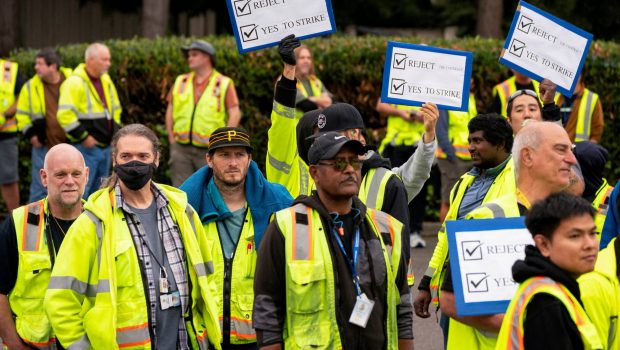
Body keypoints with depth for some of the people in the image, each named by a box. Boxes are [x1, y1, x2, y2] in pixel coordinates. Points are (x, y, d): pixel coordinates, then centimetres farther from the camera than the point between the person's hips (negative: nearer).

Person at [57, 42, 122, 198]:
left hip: (105, 146, 8)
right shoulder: (75, 82, -15)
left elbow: (115, 108, 26)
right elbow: (65, 115, -22)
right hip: (86, 148, -8)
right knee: (80, 192, -9)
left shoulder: (106, 80, 13)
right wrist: (83, 137, -20)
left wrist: (115, 130, 14)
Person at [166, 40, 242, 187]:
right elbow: (170, 111, 14)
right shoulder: (181, 81, 12)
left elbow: (235, 114, -5)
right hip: (181, 149, 3)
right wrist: (172, 140, 6)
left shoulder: (224, 84, 0)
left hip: (209, 151, -3)